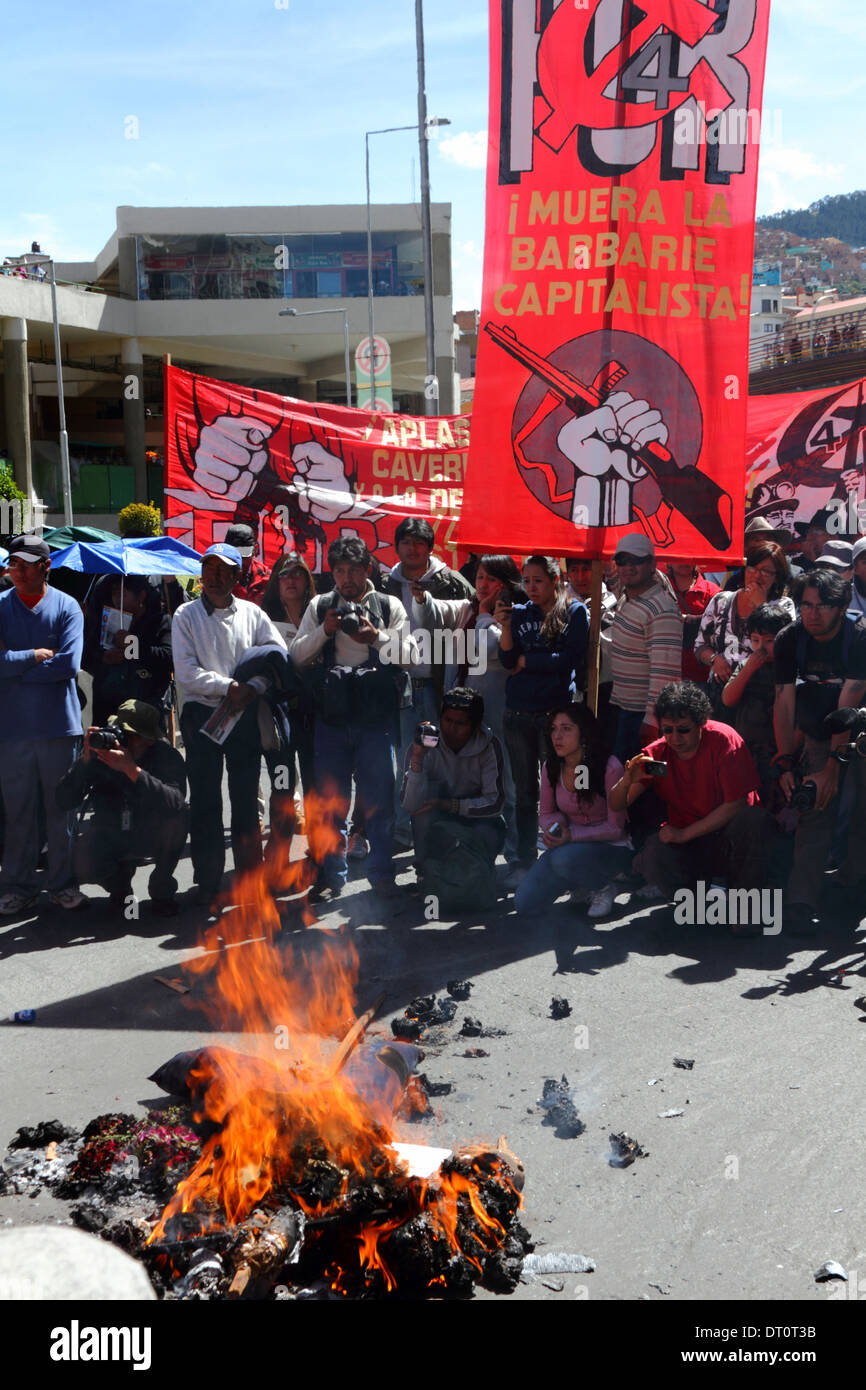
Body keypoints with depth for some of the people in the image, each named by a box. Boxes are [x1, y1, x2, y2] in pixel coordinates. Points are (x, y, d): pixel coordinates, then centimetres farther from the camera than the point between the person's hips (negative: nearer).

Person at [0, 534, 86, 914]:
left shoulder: (66, 607, -1)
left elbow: (69, 664, -13)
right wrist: (37, 656, -9)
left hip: (59, 725, 0)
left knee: (61, 808, 7)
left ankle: (62, 883, 18)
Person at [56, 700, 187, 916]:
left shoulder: (167, 756, -18)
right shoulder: (98, 753, -12)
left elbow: (175, 801, -37)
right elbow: (65, 802, -17)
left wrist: (132, 770, -45)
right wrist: (85, 760, -31)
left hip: (153, 836, -1)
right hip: (109, 835, 1)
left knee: (176, 816, -32)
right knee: (83, 866, -28)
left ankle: (161, 891, -7)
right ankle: (120, 877, 12)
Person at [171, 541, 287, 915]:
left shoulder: (252, 614, 8)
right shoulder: (186, 615, 3)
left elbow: (278, 653, 0)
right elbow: (186, 673, -7)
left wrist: (250, 688, -13)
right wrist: (228, 687, -15)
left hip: (245, 715, 2)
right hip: (202, 715, -2)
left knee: (246, 798, 7)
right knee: (205, 801, 1)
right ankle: (208, 884, 7)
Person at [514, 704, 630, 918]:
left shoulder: (610, 768, -19)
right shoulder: (551, 768, -2)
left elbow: (615, 827, -14)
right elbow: (545, 814, 11)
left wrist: (572, 835, -26)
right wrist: (554, 827, -14)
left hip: (610, 848, -5)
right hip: (569, 846, 5)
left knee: (564, 859, -37)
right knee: (525, 904, -13)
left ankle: (602, 888, -4)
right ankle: (580, 884, 15)